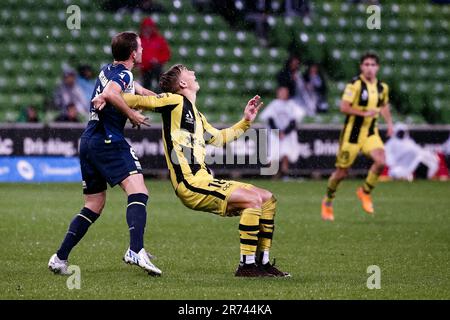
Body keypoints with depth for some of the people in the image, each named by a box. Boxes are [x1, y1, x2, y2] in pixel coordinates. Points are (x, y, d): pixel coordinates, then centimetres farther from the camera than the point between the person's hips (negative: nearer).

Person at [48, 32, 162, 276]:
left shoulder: (109, 70, 20)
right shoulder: (123, 74, -8)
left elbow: (133, 88, 39)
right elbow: (110, 94, -30)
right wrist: (131, 115, -17)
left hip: (88, 141, 10)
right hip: (108, 141, -10)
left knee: (94, 206, 17)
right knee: (138, 192, -19)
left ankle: (60, 258, 11)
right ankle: (136, 251, -39)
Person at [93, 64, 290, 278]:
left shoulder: (197, 116, 24)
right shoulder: (175, 101, -2)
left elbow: (218, 138, 38)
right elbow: (141, 101, -11)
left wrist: (245, 122, 33)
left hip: (204, 181, 10)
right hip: (191, 184, -10)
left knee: (268, 199, 8)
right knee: (253, 199, -22)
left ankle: (262, 262, 10)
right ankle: (247, 265, -20)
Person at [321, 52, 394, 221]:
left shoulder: (382, 87, 5)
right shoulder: (355, 84, -14)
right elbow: (344, 107, -18)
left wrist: (389, 122, 10)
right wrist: (364, 113, -25)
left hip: (371, 132, 5)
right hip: (352, 132, -4)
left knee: (381, 161, -20)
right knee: (342, 171, 2)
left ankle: (365, 192, 5)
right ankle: (327, 202, 26)